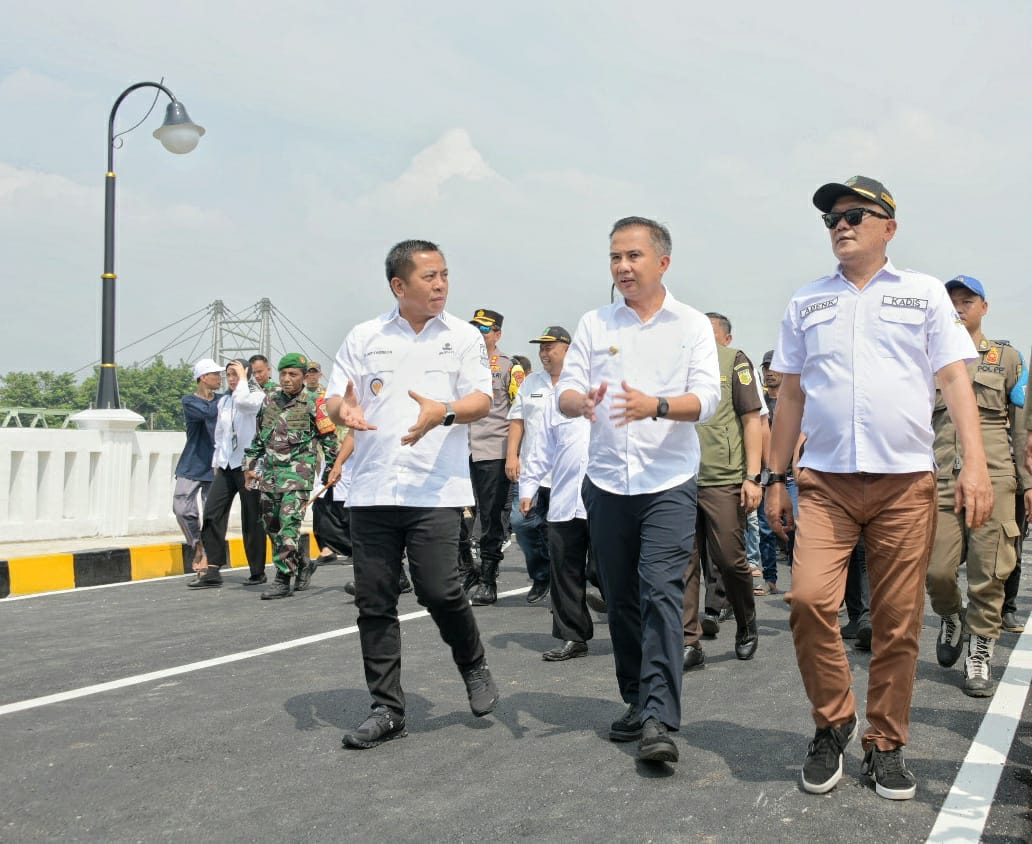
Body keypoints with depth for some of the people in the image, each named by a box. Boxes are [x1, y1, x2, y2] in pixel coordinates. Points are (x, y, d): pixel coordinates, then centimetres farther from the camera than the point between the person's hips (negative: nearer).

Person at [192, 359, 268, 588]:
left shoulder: (257, 396, -3)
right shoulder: (224, 401, 17)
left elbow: (242, 401, -27)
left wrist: (243, 378, -12)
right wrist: (216, 462, 18)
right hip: (226, 465, 6)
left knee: (252, 519, -1)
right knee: (212, 512, -6)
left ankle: (257, 571, 10)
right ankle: (213, 571, -6)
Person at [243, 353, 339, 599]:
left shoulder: (312, 404, -4)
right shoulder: (269, 399, 11)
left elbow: (329, 439, 2)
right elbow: (258, 435, 20)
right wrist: (250, 465, 17)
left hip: (298, 470, -6)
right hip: (270, 469, 6)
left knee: (289, 523, -15)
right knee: (271, 524, 9)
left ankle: (283, 579, -13)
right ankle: (303, 563, 27)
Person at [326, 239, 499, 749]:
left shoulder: (463, 336, 8)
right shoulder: (364, 338, 11)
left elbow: (481, 400, 0)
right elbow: (334, 400, 10)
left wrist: (444, 412, -21)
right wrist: (343, 410, -14)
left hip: (435, 490, -2)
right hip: (371, 490, 3)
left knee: (439, 591, -10)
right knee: (374, 602, 4)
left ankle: (474, 668, 21)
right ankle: (387, 710, 16)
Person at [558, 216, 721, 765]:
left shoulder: (692, 325, 2)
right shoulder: (594, 325, 9)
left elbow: (706, 398, -8)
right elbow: (566, 391, 2)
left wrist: (656, 405, -29)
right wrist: (582, 401, -23)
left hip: (669, 482, -3)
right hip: (607, 482, 3)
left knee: (662, 592, -14)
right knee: (620, 599, 10)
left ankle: (659, 719, -15)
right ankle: (637, 703, 24)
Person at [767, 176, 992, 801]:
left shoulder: (924, 293, 10)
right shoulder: (806, 303, 15)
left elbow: (956, 380, 4)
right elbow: (792, 395, 17)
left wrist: (976, 464, -8)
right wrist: (776, 477, 12)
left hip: (906, 484, -1)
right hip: (825, 482, 1)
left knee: (899, 624, 1)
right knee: (809, 598, -16)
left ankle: (886, 745, 17)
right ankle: (833, 722, 6)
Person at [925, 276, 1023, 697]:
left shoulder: (1007, 358, 12)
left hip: (993, 476, -1)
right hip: (940, 478, 1)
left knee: (989, 574, -2)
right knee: (936, 571, -4)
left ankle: (979, 656, 11)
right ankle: (951, 617, 28)